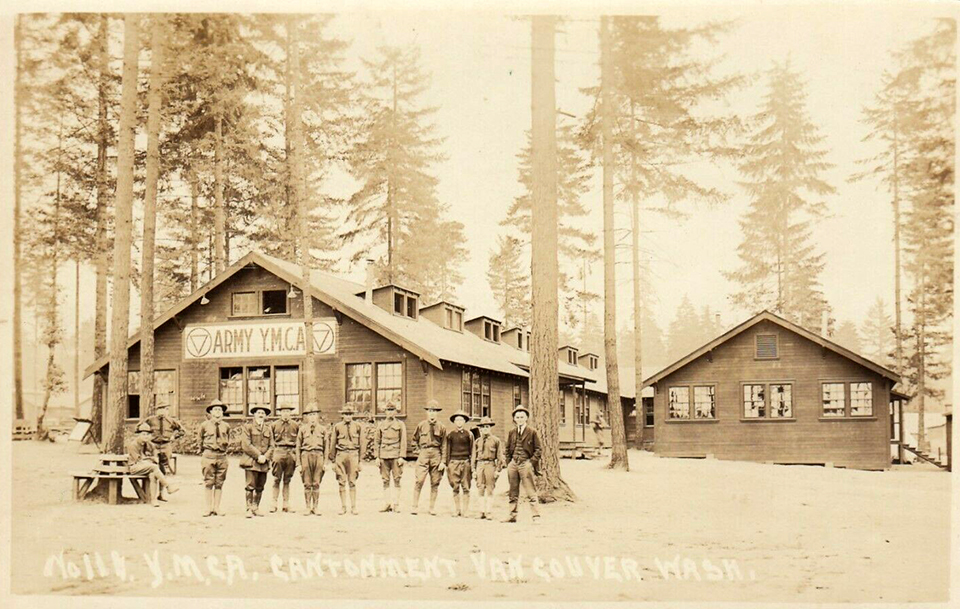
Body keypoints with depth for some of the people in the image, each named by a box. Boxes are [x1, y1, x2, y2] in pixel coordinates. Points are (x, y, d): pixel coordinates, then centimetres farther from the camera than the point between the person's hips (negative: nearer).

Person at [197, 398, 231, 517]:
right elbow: (199, 439, 16)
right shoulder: (205, 425, 2)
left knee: (219, 483, 3)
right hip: (208, 455, -2)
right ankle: (209, 508, 1)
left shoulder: (226, 426, 8)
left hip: (222, 456, 2)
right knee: (208, 483, -2)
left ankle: (217, 508, 8)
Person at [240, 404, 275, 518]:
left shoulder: (268, 429, 16)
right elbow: (246, 445, -7)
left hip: (264, 462, 5)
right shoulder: (247, 426, 1)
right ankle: (249, 509, -4)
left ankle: (256, 508, 17)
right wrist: (258, 456, -11)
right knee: (251, 486, -8)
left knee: (260, 487, 7)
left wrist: (265, 457, -6)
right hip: (251, 461, -5)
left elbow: (271, 446, 11)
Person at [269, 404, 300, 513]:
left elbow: (299, 442, 12)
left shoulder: (295, 425, 8)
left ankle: (286, 504, 12)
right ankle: (274, 504, 4)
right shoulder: (274, 425, 5)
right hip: (278, 452, -1)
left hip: (291, 453, 1)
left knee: (287, 480, 7)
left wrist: (297, 457, 7)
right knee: (276, 480, -2)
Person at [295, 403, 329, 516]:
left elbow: (326, 446, 9)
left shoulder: (322, 428, 9)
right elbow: (298, 446, 7)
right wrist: (298, 463, 1)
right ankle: (308, 507, 8)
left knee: (316, 484, 2)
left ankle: (315, 507, 9)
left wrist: (325, 462, 3)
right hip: (306, 455, 0)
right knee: (307, 484, 1)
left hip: (318, 455, 1)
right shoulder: (302, 429, 7)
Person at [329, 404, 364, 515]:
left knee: (352, 481, 0)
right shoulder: (337, 427, 6)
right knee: (341, 482, 2)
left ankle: (353, 507, 6)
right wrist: (333, 461, 7)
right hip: (341, 454, 1)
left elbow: (361, 444, 8)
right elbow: (332, 444, 9)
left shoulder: (358, 426, 6)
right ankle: (343, 506, 9)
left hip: (353, 455, -1)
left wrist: (360, 461, 5)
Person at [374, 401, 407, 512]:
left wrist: (401, 457, -6)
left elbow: (403, 441, 2)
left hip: (396, 456, -2)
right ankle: (386, 504, 8)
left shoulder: (400, 424, 6)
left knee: (396, 480, -2)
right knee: (385, 481, 4)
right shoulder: (381, 425, 11)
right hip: (384, 456, 2)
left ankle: (396, 504, 3)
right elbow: (376, 441, 11)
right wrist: (377, 457, 3)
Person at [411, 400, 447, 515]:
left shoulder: (441, 427, 3)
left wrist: (443, 461, -3)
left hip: (436, 455, 0)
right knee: (419, 481, -8)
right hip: (423, 455, 0)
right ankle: (415, 506, -3)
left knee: (435, 483, 5)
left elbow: (444, 446, 3)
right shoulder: (421, 425, 4)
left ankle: (432, 507, 13)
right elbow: (415, 439, 19)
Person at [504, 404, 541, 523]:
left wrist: (532, 462, -8)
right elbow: (508, 448, 20)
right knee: (513, 492, 9)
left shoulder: (532, 432, 0)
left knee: (531, 491, -6)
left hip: (526, 463, -4)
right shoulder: (512, 432, 12)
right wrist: (509, 461, 9)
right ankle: (512, 515, 17)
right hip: (513, 464, 5)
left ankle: (536, 516, -4)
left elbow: (538, 449, 1)